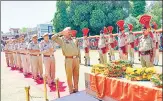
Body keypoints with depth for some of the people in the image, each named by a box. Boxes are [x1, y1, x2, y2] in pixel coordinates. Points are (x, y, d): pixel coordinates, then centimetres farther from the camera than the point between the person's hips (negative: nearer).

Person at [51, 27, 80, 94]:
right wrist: (60, 33, -5)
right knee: (69, 75, 1)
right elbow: (53, 38, -12)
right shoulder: (62, 40, 2)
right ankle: (71, 90, 14)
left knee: (76, 75, 11)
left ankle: (76, 89, 24)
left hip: (76, 59, 5)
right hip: (69, 59, -5)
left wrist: (79, 57, 14)